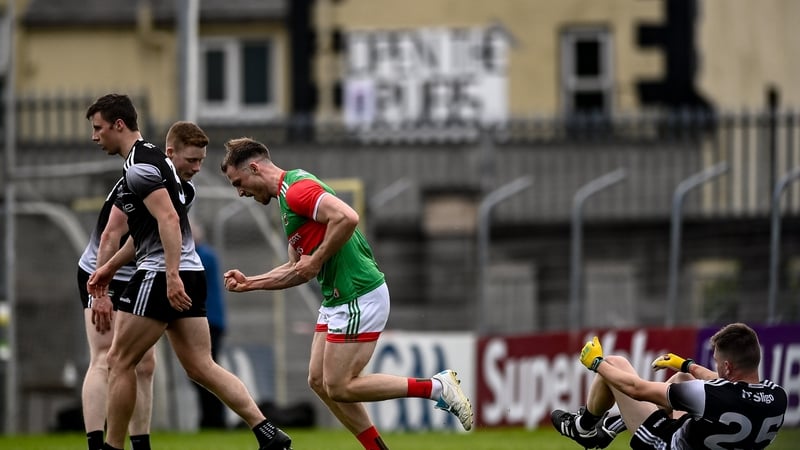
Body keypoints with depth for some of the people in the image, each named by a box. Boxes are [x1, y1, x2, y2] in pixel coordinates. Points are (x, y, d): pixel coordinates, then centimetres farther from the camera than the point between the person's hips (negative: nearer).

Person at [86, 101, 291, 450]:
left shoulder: (138, 166, -12)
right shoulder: (152, 157, 20)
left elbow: (168, 219, -23)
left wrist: (171, 275, -29)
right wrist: (110, 267, 31)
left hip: (162, 277, -10)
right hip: (189, 274, 10)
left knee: (119, 361, 0)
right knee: (201, 367, 5)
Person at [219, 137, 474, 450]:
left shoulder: (296, 188, -14)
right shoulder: (288, 198, 18)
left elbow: (347, 217, -31)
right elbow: (297, 270, 24)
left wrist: (316, 260, -20)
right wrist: (249, 283, 16)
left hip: (359, 298, -11)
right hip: (337, 299, 11)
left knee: (339, 387, -8)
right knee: (319, 381, 9)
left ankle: (436, 387, -4)